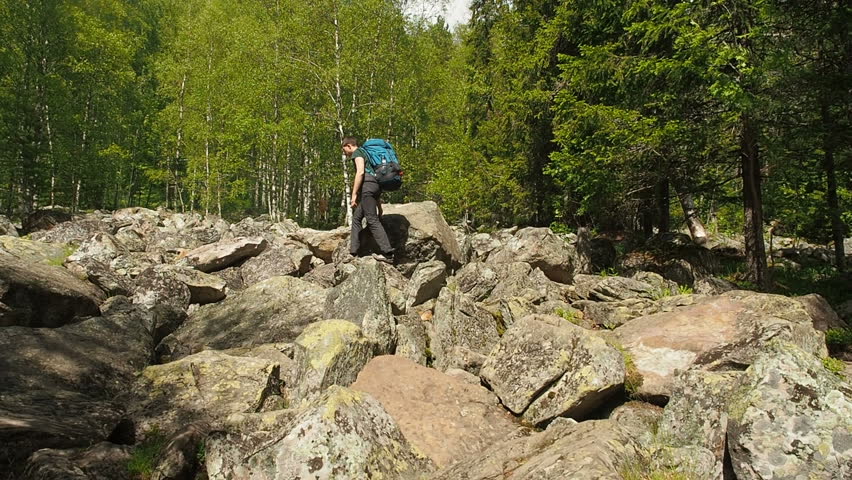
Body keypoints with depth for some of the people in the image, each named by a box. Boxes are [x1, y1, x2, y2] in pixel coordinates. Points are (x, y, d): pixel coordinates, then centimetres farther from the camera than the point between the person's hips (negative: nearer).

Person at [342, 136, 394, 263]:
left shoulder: (357, 152, 6)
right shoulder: (366, 154, 33)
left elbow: (360, 172, -12)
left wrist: (354, 194, -14)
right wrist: (379, 206, 30)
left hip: (367, 185, -9)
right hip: (376, 186, 10)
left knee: (372, 220, -12)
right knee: (356, 217, 14)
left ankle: (387, 253, -19)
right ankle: (353, 251, 11)